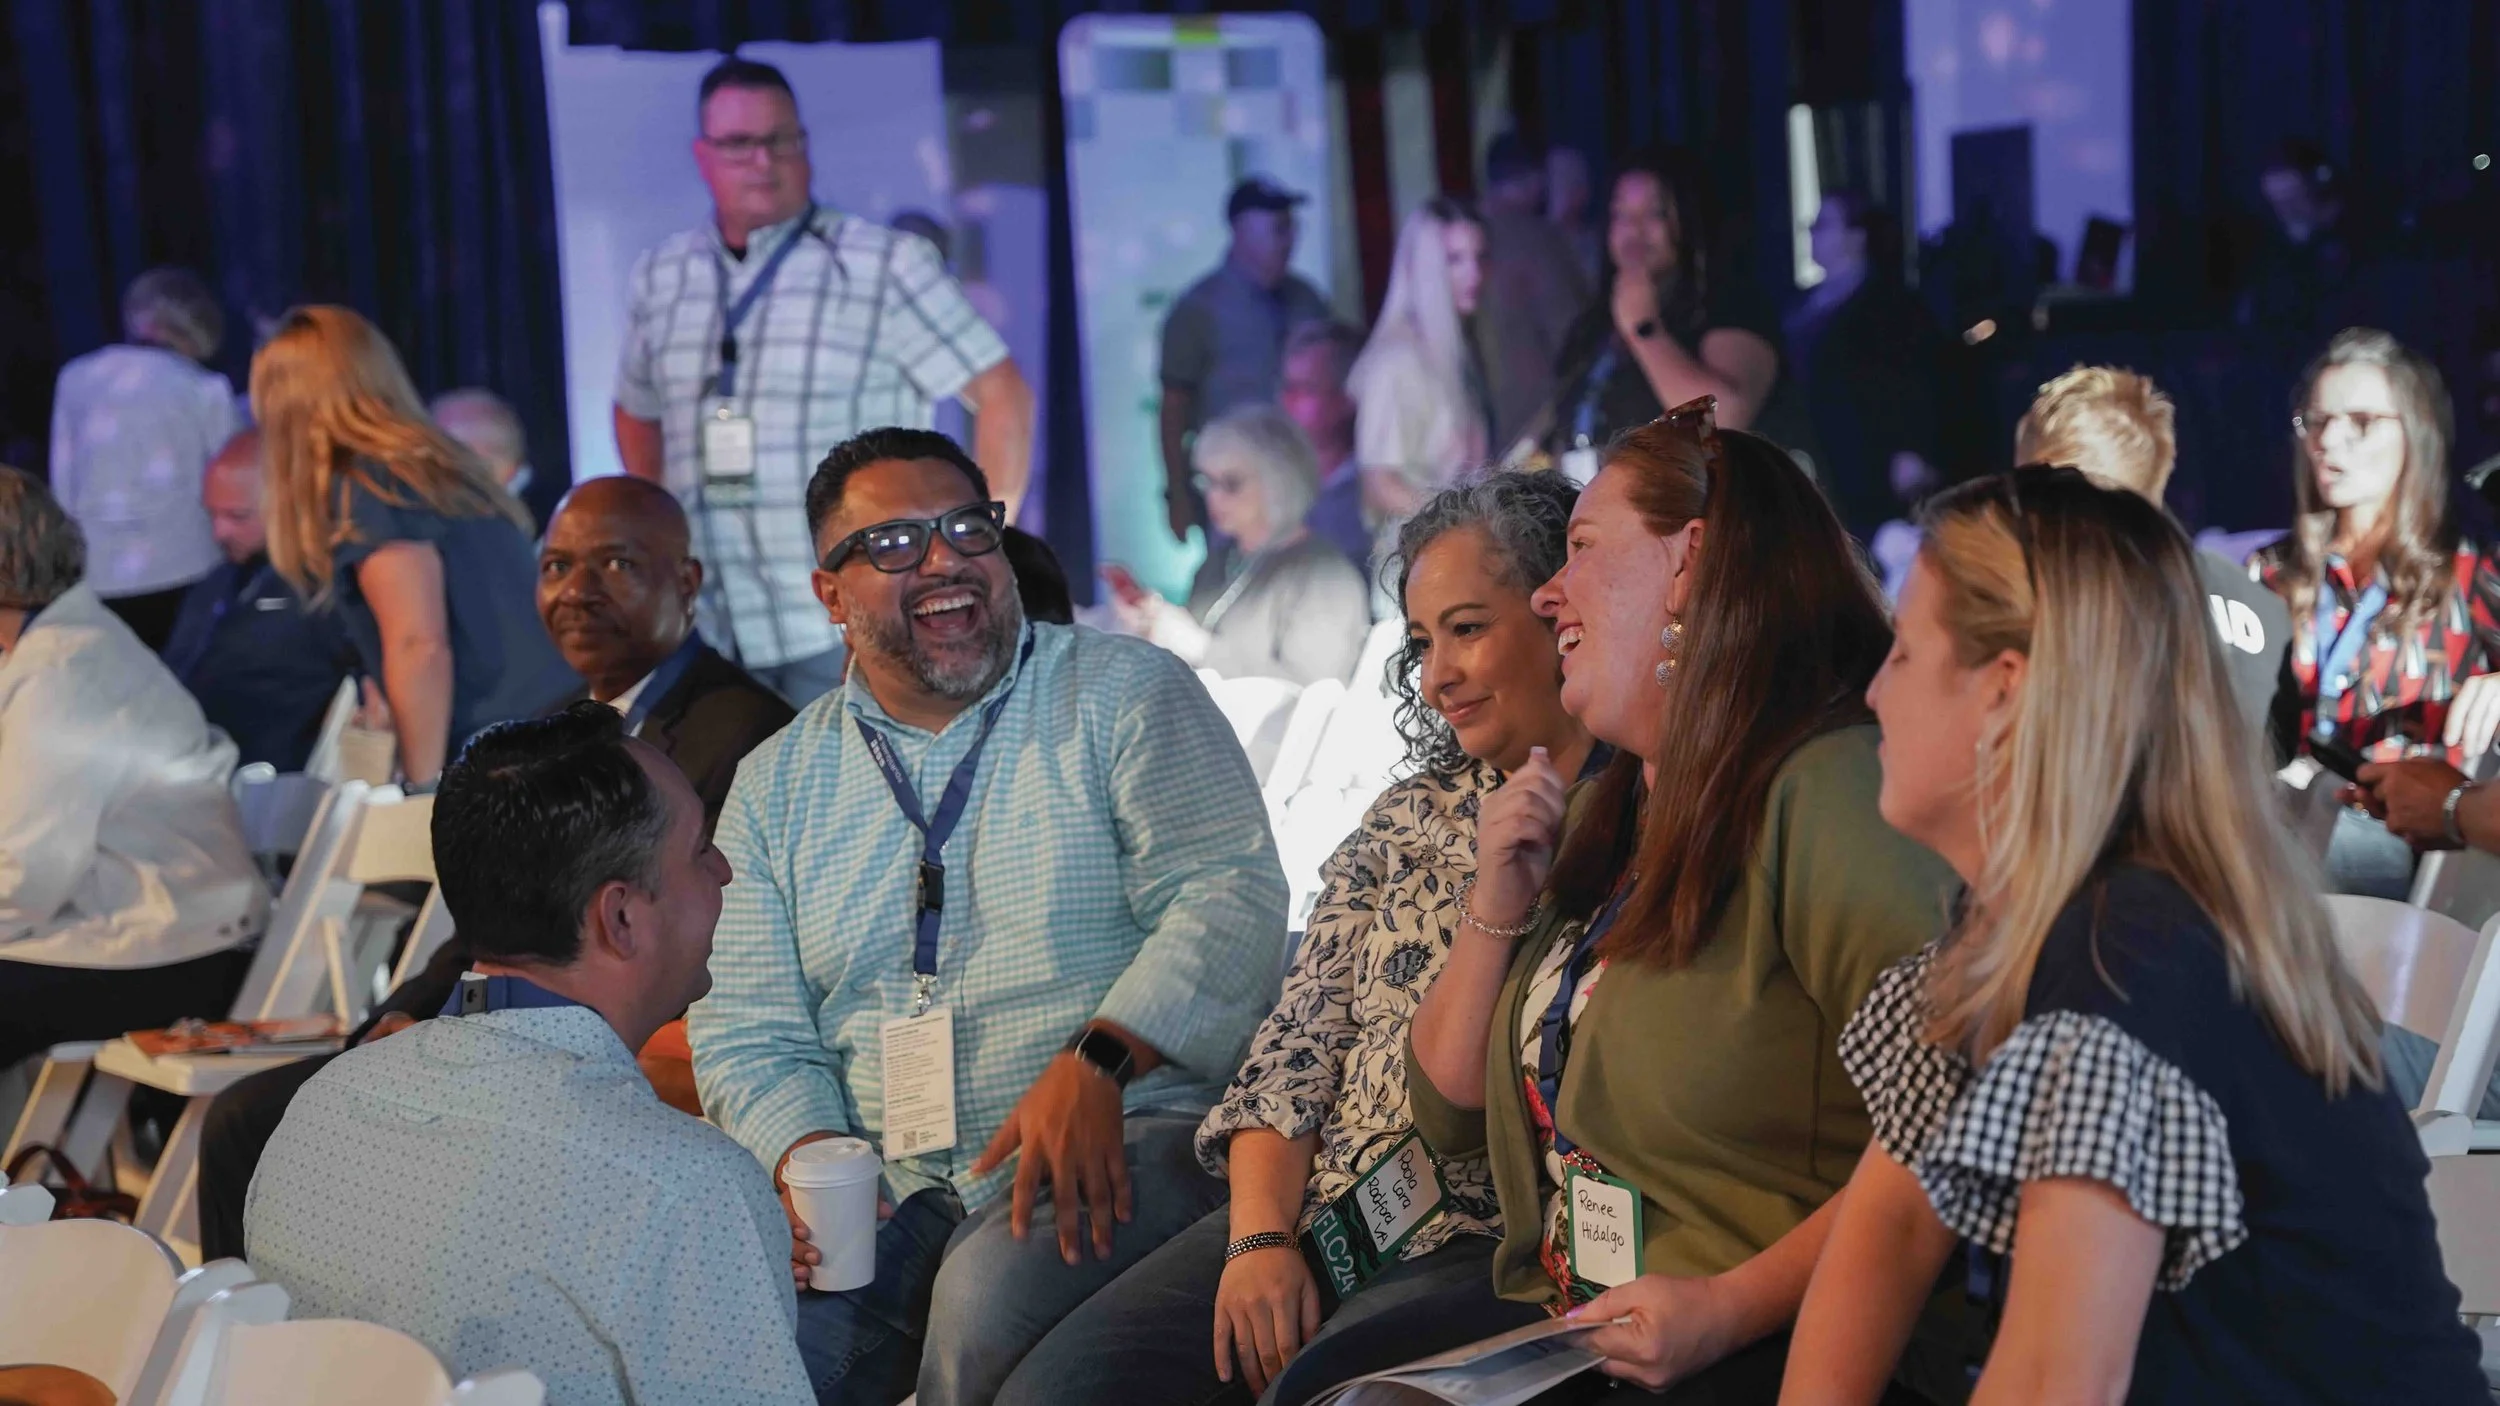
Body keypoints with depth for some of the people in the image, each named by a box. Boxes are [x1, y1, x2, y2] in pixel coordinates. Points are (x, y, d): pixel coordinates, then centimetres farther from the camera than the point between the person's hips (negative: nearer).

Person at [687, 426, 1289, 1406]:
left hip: (1121, 1143, -3)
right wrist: (810, 1162, -9)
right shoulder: (776, 785, 16)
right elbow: (747, 1033, 12)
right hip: (885, 1189, 3)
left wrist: (1096, 1064, -22)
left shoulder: (1123, 694, 5)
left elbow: (1231, 895, -8)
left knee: (988, 1301, -33)